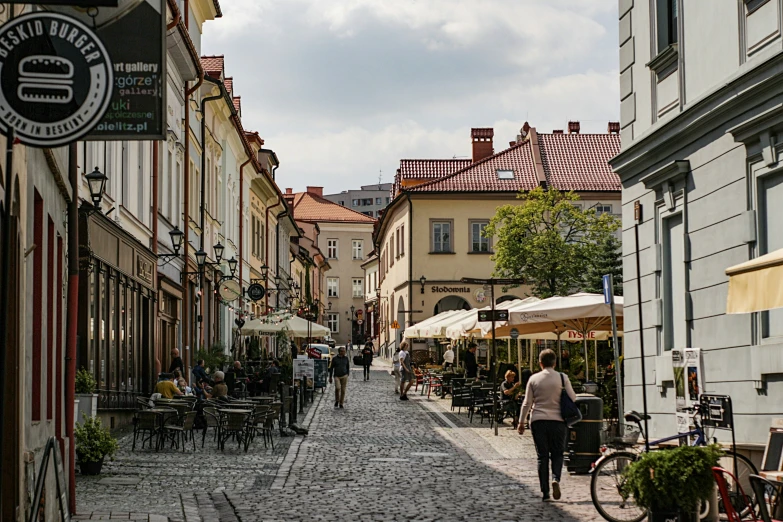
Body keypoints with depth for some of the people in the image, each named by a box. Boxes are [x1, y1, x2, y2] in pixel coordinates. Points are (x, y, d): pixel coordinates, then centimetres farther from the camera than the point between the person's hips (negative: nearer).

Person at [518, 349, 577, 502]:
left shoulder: (534, 379, 1)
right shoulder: (562, 378, -1)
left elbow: (527, 403, 3)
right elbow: (573, 399, 0)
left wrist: (521, 422, 11)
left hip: (538, 421, 1)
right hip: (557, 420, -1)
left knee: (542, 456, 6)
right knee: (557, 453, 11)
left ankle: (545, 492, 4)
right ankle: (556, 479, -17)